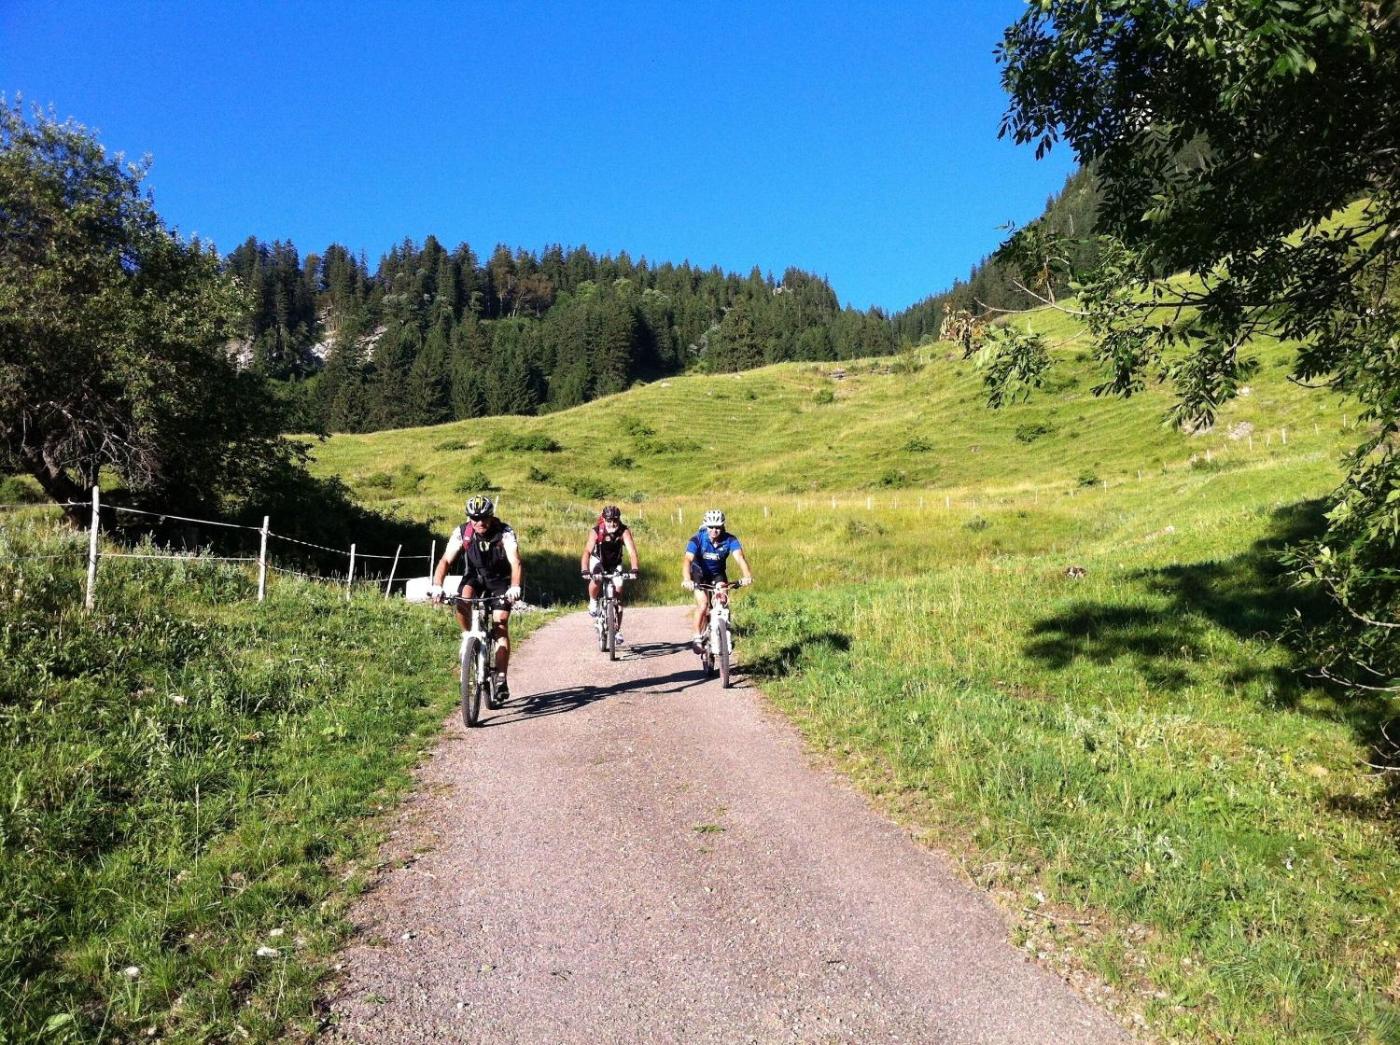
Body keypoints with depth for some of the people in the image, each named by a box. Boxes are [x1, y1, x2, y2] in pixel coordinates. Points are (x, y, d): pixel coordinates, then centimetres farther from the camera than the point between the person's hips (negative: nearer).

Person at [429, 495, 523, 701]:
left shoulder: (504, 533, -26)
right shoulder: (462, 532, -20)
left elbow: (515, 562, -37)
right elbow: (446, 560, -25)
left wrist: (515, 587, -55)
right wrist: (437, 586, -42)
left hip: (500, 581, -2)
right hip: (475, 577, 2)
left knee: (501, 623, -15)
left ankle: (501, 678, -11)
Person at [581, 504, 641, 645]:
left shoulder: (624, 531, -28)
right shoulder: (596, 532, -30)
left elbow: (632, 551, -38)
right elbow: (587, 551, -40)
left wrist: (634, 569, -54)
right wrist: (585, 571, -56)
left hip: (615, 563, 2)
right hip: (598, 560, -1)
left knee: (618, 592, -7)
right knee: (596, 580, -33)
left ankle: (617, 630, 6)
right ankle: (593, 602, -1)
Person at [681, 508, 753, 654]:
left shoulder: (729, 539, -24)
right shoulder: (697, 540, -29)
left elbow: (739, 557, -39)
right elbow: (688, 560, -41)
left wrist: (747, 575, -58)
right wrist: (686, 579, -60)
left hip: (718, 574, 2)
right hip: (700, 574, -2)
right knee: (703, 605, -20)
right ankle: (697, 638, -4)